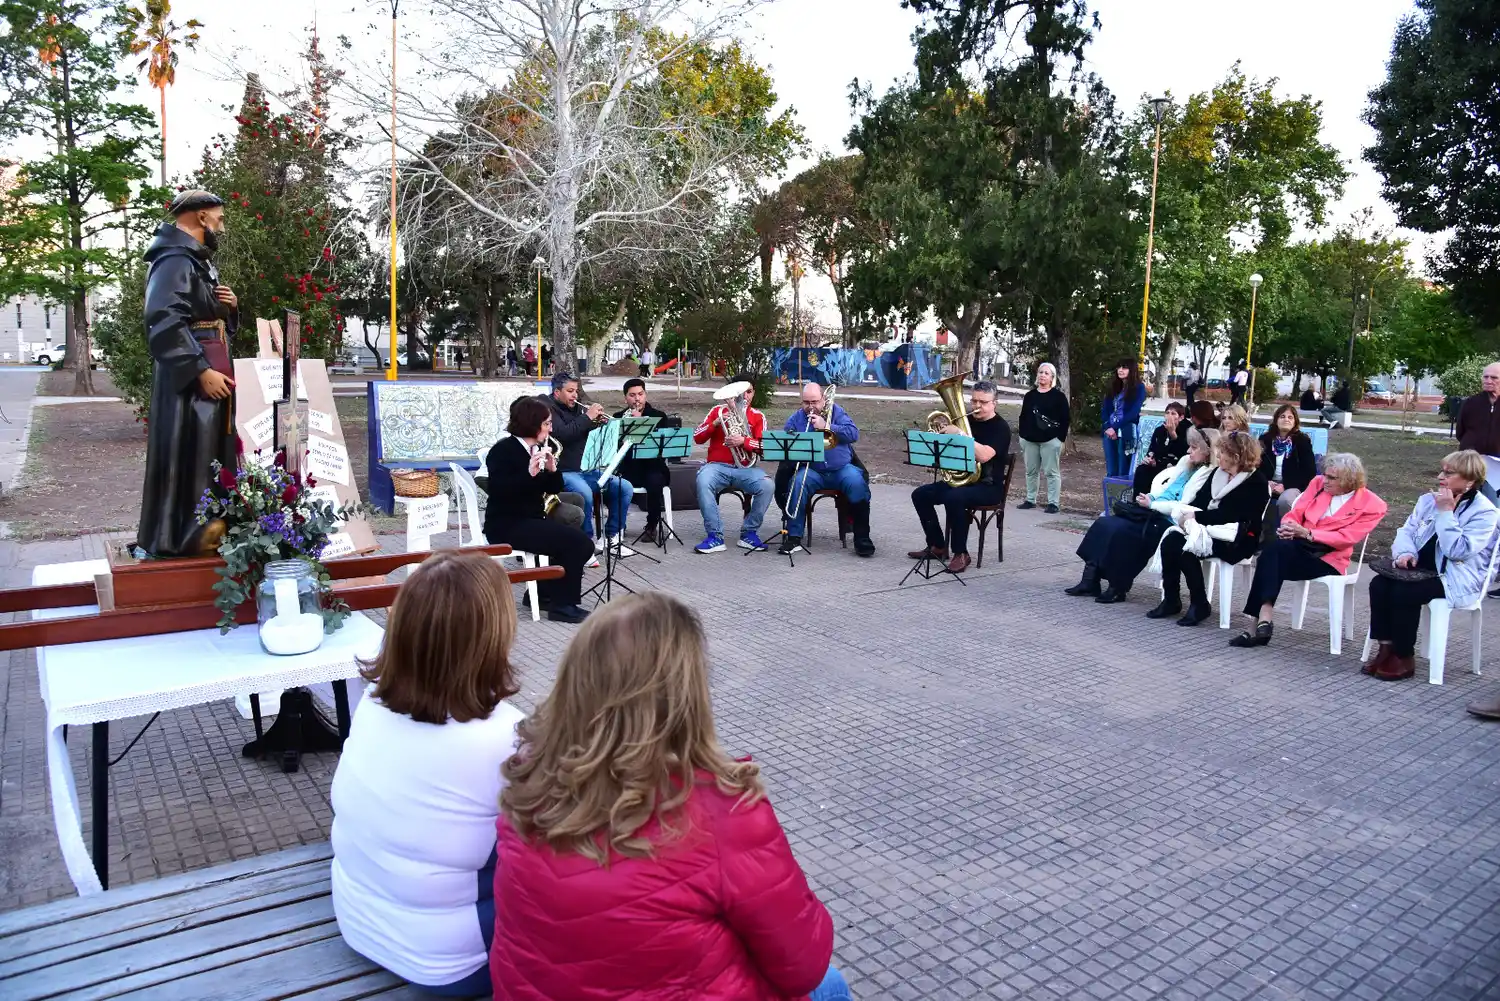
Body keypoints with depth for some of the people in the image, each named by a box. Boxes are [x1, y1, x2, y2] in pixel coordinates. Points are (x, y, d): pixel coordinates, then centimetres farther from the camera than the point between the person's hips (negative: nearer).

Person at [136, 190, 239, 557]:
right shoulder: (174, 261, -13)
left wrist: (230, 306, 6)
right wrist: (201, 370, -27)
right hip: (188, 377, -10)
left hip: (213, 372, 10)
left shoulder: (201, 262, 19)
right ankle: (179, 535, -2)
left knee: (210, 451, 13)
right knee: (186, 453, -7)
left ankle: (204, 530, 21)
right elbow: (164, 323, -23)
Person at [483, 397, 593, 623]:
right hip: (506, 526, -9)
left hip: (531, 519, 9)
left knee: (581, 543, -5)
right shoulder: (502, 450, -12)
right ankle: (562, 604, -9)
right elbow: (499, 491, -25)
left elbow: (554, 489, 11)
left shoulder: (537, 449, 11)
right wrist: (529, 473, -34)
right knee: (576, 543, -20)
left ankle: (546, 593, 8)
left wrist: (552, 469, -9)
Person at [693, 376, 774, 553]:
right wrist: (716, 422, -11)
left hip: (745, 468, 1)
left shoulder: (758, 416, 11)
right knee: (703, 482, -34)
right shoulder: (718, 410, 12)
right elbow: (697, 437, 4)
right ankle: (715, 536, -26)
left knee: (768, 486, -29)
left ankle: (749, 534, -12)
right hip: (718, 466, 0)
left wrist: (744, 441, -21)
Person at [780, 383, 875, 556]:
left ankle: (862, 539, -18)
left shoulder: (836, 411, 7)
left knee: (858, 484, -30)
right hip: (811, 471, 1)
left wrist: (826, 426, -14)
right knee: (797, 483, -32)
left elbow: (854, 434, -5)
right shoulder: (796, 418, 10)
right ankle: (793, 538, -25)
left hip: (841, 468, 0)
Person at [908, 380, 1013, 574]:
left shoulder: (1000, 427, -11)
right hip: (960, 479, 8)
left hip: (988, 487, -8)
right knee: (920, 494, -4)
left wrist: (959, 434, -31)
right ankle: (937, 546, 5)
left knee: (953, 498, -35)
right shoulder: (966, 421, 10)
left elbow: (983, 455, -29)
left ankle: (960, 554, -21)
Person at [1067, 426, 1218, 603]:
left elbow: (1183, 507, -18)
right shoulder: (1187, 465, 18)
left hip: (1168, 522, -9)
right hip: (1154, 514, 9)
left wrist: (1152, 504, -12)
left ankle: (1119, 588, -14)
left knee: (1119, 530, -26)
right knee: (1103, 523, -7)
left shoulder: (1207, 475, -10)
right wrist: (1150, 498, 5)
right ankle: (1090, 580, -11)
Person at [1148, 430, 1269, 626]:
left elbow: (1229, 514, -19)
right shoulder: (1218, 473, 15)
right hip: (1209, 528, 7)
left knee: (1186, 547, -30)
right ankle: (1170, 599, -12)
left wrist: (1196, 516, -19)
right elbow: (1199, 500, 11)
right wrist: (1186, 514, -9)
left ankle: (1200, 604, -14)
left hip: (1237, 540, -7)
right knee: (1170, 541, -20)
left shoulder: (1256, 482, -9)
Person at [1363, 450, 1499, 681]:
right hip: (1421, 569, 6)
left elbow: (1457, 550, -20)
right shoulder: (1428, 500, 12)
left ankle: (1405, 658, -15)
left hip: (1455, 580, -6)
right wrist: (1405, 553, -10)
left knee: (1404, 592, -30)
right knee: (1379, 584, -22)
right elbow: (1406, 531, 12)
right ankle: (1386, 649, -16)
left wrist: (1446, 512, -19)